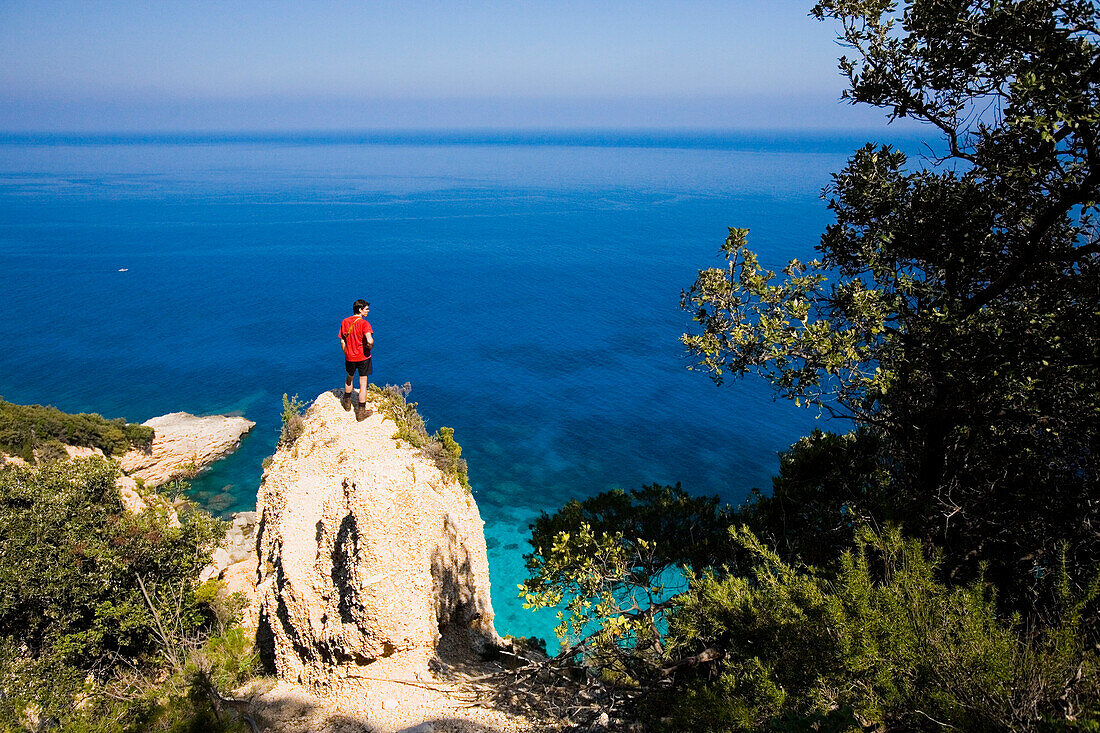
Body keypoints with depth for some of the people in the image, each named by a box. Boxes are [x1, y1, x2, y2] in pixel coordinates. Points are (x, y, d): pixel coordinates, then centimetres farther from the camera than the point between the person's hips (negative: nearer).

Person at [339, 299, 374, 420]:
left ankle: (347, 402, 47)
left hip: (349, 357, 5)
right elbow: (370, 341, -33)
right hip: (363, 357, -5)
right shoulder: (364, 323, -19)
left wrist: (346, 354, 16)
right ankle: (361, 412, 11)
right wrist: (370, 347, -11)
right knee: (363, 384, 6)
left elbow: (342, 341, 4)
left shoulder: (345, 322, -1)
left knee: (349, 379, 28)